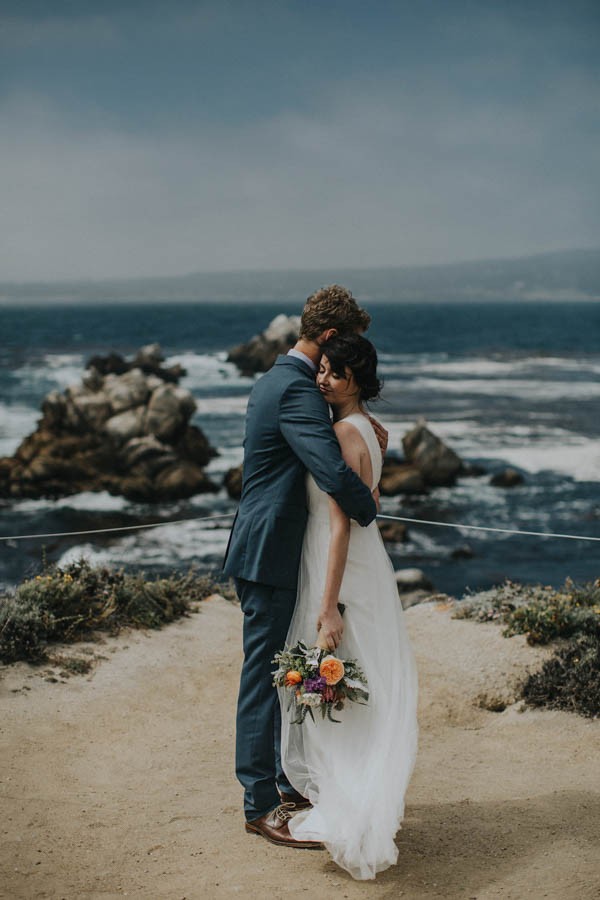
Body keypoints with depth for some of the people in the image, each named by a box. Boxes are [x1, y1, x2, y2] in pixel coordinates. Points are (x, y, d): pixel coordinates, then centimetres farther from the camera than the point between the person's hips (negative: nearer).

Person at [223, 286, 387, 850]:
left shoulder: (277, 380, 15)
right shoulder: (297, 389, -19)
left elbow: (317, 446, 23)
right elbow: (333, 472, -31)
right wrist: (369, 507, -11)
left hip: (270, 550, 11)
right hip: (271, 555, -11)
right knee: (265, 675, -3)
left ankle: (289, 781, 31)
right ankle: (261, 804, 6)